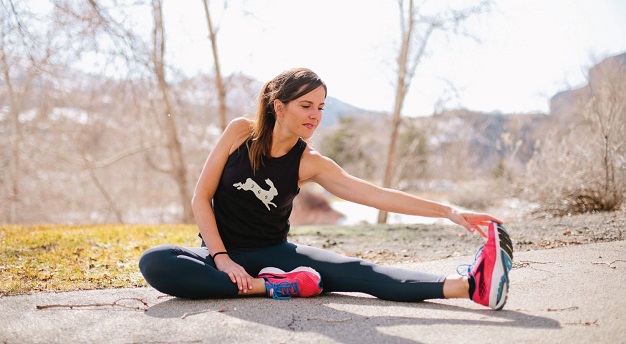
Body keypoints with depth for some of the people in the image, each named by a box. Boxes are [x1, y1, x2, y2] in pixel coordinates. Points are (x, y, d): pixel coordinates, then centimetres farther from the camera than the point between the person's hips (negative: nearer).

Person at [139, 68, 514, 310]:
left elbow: (377, 194, -12)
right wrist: (221, 258, -18)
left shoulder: (310, 163, -5)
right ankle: (267, 287, -33)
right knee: (154, 262, -31)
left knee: (354, 271, -24)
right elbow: (201, 197, -7)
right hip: (222, 252, 0)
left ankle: (469, 285, -39)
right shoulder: (241, 132, -8)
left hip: (273, 254, 0)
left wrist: (449, 212, -20)